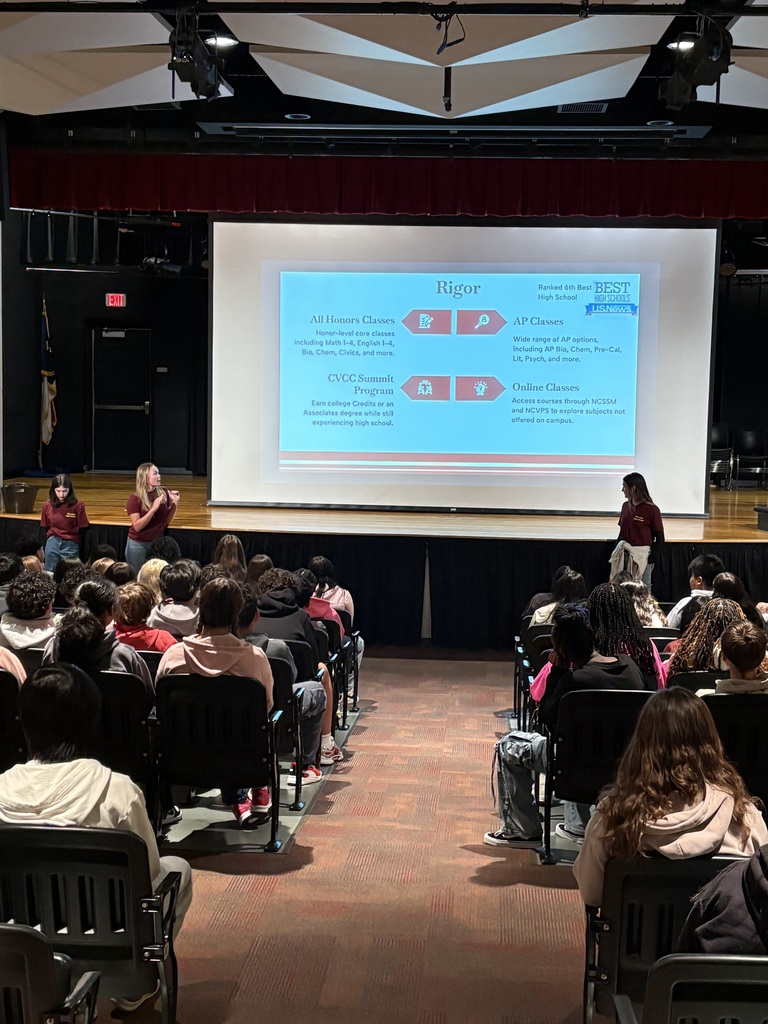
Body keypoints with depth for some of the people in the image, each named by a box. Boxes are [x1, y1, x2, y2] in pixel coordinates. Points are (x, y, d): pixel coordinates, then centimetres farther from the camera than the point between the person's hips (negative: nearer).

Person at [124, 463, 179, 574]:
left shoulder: (163, 493, -2)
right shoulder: (135, 498, -12)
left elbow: (166, 521, 5)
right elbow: (137, 526, -18)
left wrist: (175, 503, -9)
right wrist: (153, 508, -25)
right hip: (138, 544, -3)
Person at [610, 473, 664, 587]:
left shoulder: (651, 509, -10)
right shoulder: (625, 506, 7)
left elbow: (659, 539, -7)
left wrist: (649, 560, -14)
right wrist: (615, 552, 8)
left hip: (642, 557, -5)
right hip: (624, 556, 5)